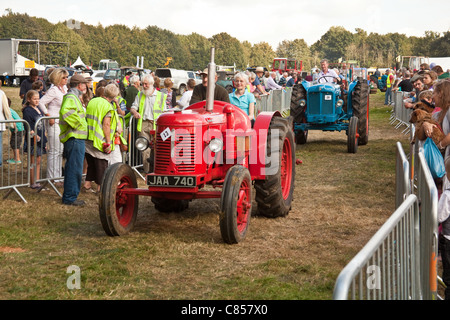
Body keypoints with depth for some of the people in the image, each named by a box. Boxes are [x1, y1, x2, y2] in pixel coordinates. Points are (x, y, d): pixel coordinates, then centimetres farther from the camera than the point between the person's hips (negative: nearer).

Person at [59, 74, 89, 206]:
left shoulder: (73, 97, 20)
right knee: (75, 169, -7)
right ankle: (70, 197, -2)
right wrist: (78, 123, -22)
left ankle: (68, 196, 25)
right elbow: (65, 111, -31)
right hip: (75, 138, -11)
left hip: (75, 138, 11)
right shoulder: (71, 97, -13)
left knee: (71, 168, 17)